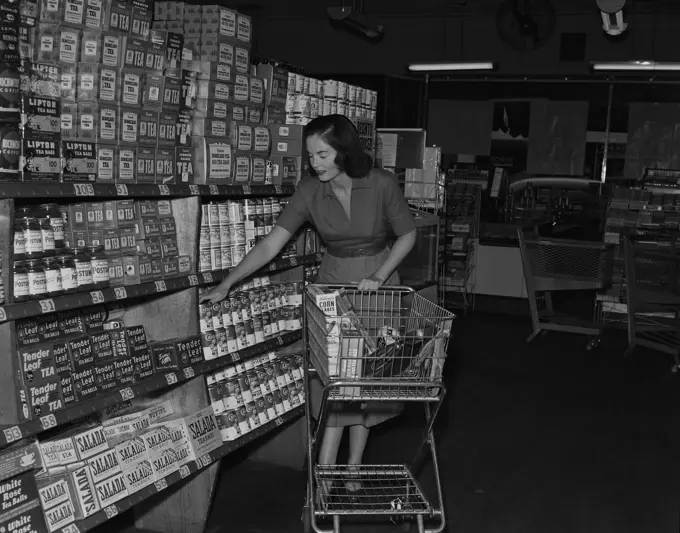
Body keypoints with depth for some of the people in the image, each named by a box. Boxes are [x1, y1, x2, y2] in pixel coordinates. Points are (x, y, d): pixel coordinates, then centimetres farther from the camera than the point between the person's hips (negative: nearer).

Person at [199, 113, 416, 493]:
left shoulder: (382, 184, -19)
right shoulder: (310, 191, -13)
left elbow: (407, 235, -5)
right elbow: (272, 244, -13)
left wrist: (379, 277, -16)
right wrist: (227, 284, -18)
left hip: (378, 285, -1)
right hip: (333, 285, 1)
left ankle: (353, 469, 18)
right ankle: (326, 473, 0)